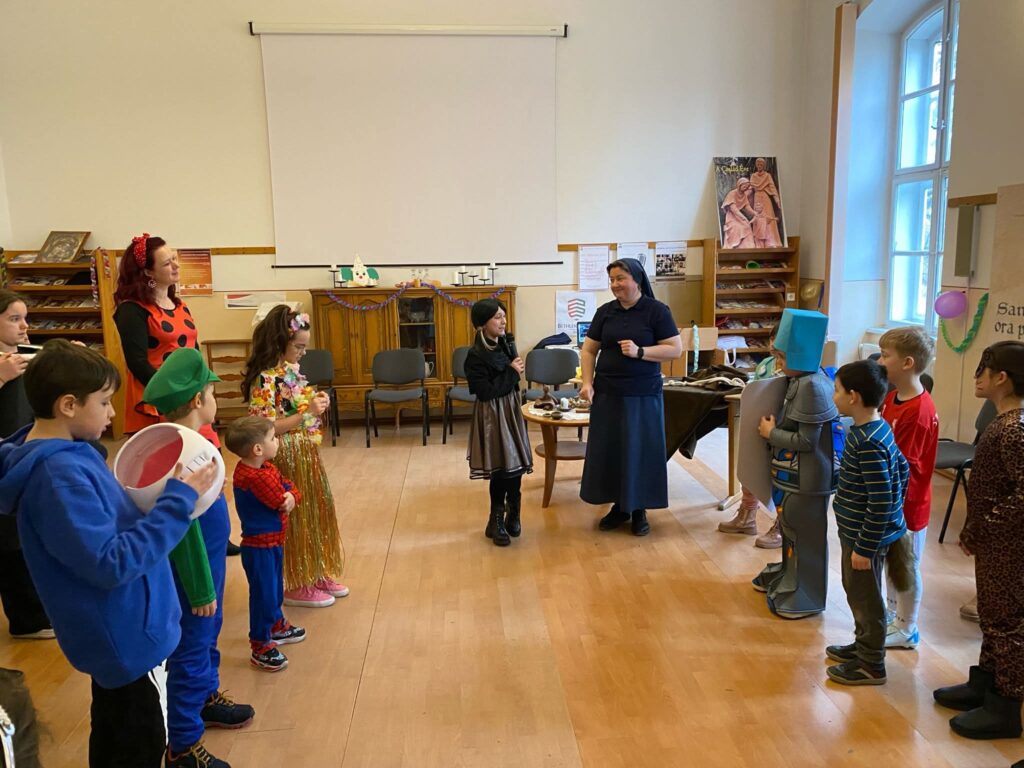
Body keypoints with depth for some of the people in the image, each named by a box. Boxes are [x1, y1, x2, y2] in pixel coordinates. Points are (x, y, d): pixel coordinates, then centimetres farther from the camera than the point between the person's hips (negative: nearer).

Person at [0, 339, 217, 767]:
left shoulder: (64, 454, 2)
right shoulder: (58, 476, -28)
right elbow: (111, 564, -29)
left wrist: (157, 496, 0)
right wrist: (177, 502, -25)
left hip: (117, 632, 10)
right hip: (128, 637, -10)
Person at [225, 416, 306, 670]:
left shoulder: (267, 467, 4)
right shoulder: (254, 477, -28)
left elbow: (288, 489, 4)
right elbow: (279, 501, -24)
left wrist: (291, 496, -17)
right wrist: (286, 498, -4)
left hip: (274, 541, 10)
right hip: (259, 546, -10)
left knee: (275, 587, 25)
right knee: (263, 593, 0)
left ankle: (276, 626, 45)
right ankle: (260, 646, 12)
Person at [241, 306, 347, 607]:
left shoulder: (290, 369, 6)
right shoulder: (266, 379, -21)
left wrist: (314, 402, 1)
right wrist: (307, 413, -26)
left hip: (306, 455, 9)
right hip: (287, 459, -9)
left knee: (313, 513, 17)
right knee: (293, 519, 3)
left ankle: (315, 575, 31)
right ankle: (295, 586, 18)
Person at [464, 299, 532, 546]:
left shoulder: (504, 345, 7)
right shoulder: (476, 356, -17)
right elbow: (485, 391, -22)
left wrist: (517, 371, 0)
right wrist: (511, 373, -17)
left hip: (510, 410, 7)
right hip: (492, 415, -7)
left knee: (516, 464, 9)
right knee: (501, 469, -3)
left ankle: (512, 515, 26)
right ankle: (497, 522, 13)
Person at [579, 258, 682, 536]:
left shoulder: (657, 310, -5)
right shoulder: (605, 311, 6)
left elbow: (676, 349, -7)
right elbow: (589, 350, 9)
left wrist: (639, 351, -19)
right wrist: (587, 383, -5)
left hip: (643, 396, -3)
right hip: (607, 394, 3)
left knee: (640, 450, 3)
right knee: (608, 450, 6)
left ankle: (639, 509, 18)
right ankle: (618, 506, 22)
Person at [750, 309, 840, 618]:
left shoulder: (811, 386, -25)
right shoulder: (801, 380, 4)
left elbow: (807, 440, -25)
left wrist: (771, 434, -14)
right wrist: (775, 428, 2)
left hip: (808, 480, -10)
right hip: (794, 474, 10)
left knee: (804, 533, 5)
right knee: (790, 526, 23)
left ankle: (805, 597, 21)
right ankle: (788, 577, 42)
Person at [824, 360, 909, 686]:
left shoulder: (868, 444, -28)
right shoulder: (877, 428, 2)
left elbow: (881, 502, -27)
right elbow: (902, 467, 14)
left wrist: (865, 547, -21)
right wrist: (895, 504, 22)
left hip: (864, 535, -9)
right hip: (858, 531, 9)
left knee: (865, 597, 7)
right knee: (858, 592, 24)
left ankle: (871, 665, 24)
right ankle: (863, 645, 41)